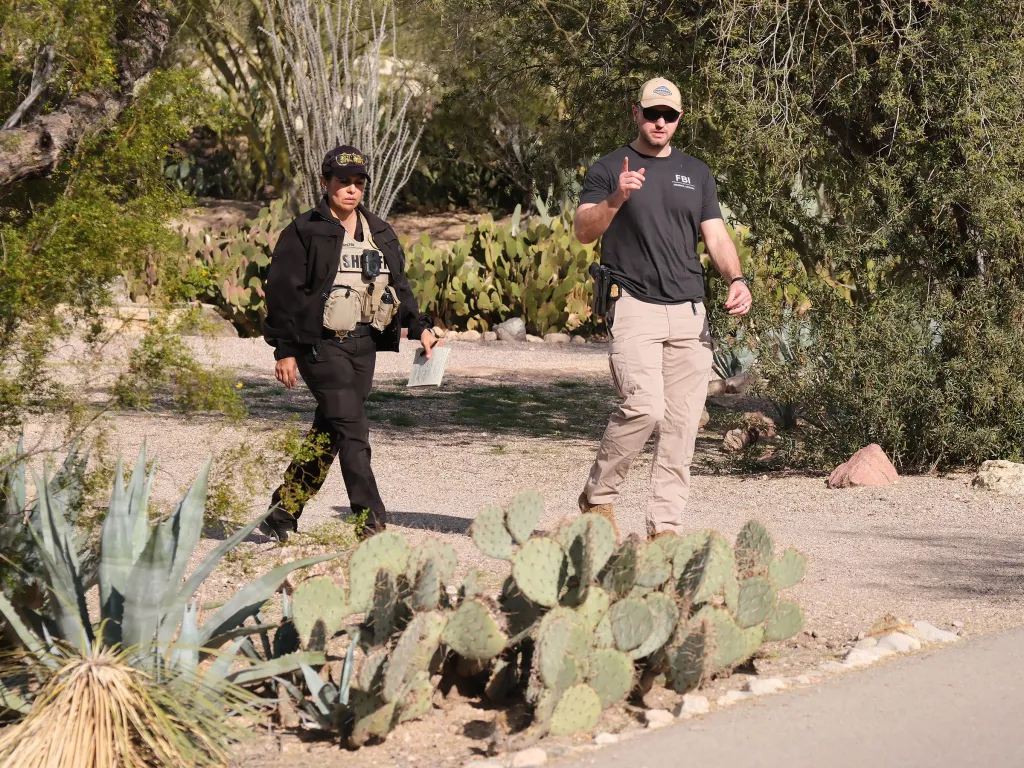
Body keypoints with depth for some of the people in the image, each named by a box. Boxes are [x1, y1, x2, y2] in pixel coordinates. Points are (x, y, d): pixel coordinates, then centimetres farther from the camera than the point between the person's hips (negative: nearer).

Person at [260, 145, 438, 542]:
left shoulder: (380, 233, 14)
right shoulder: (304, 232, -4)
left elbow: (399, 286, 19)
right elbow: (282, 290, -5)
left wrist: (420, 327, 4)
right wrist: (285, 349, -9)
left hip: (363, 344, 6)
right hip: (321, 343, -6)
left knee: (328, 432, 9)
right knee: (352, 429, -15)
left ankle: (283, 513, 21)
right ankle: (372, 521, -17)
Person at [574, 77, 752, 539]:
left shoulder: (696, 173, 18)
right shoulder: (609, 169, 4)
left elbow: (716, 237, 12)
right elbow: (583, 232, -8)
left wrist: (736, 280, -7)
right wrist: (616, 199, -27)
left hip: (690, 311, 5)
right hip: (634, 307, -5)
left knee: (683, 420, 0)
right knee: (645, 407, -20)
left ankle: (665, 523, 5)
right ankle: (598, 497, 0)